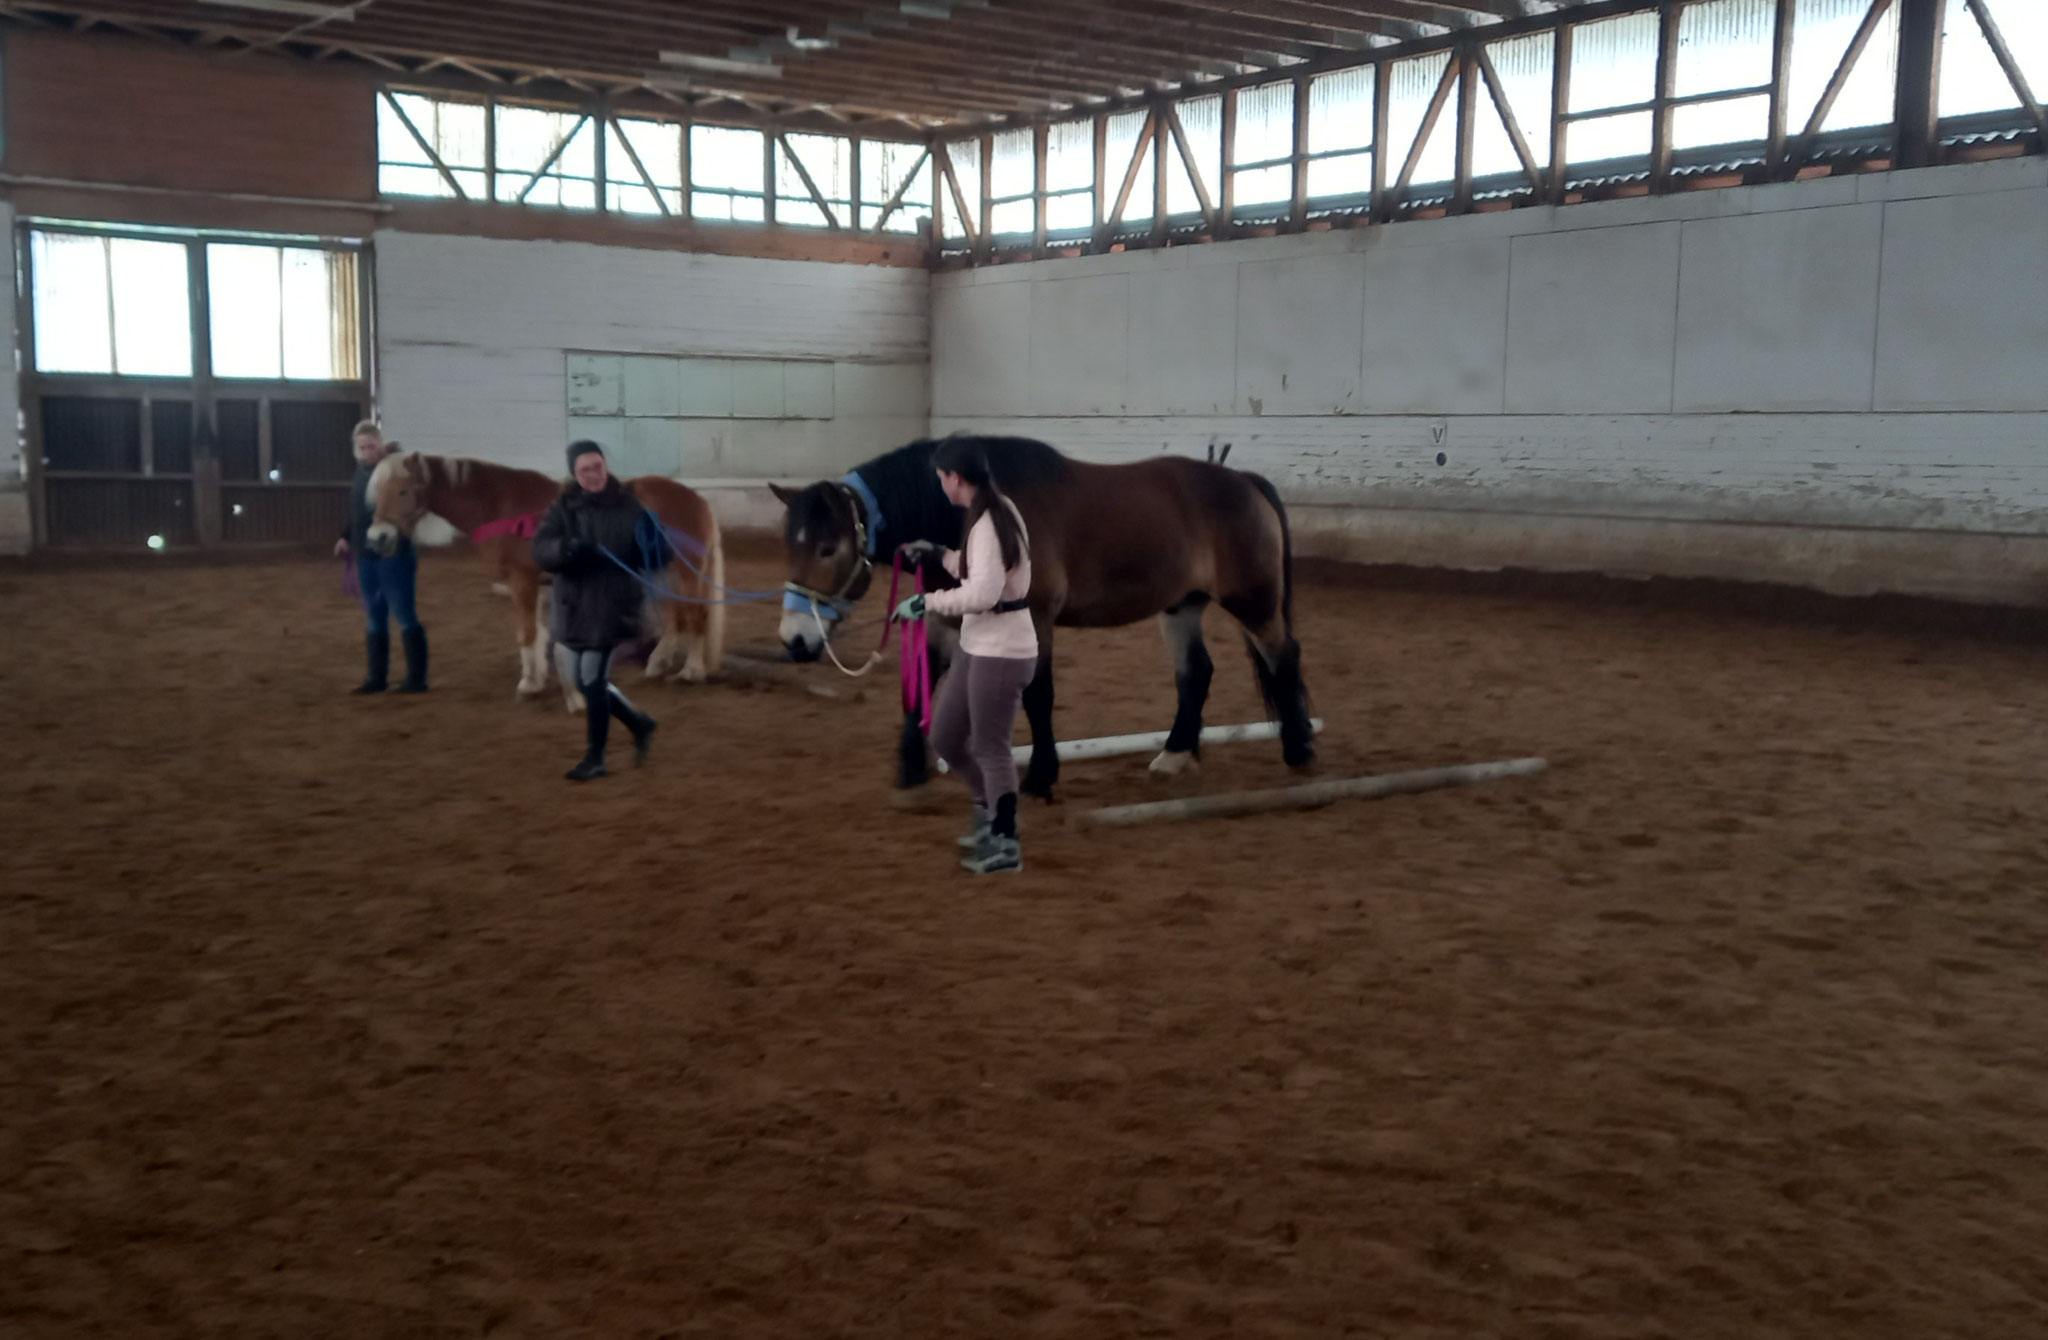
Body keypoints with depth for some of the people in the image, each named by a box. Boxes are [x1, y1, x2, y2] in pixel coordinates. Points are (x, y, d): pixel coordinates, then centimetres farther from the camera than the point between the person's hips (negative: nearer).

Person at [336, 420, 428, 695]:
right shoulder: (362, 470, 12)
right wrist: (346, 538, 11)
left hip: (394, 554, -8)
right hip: (366, 556, 8)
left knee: (404, 615, -3)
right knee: (374, 618, 12)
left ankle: (417, 678, 4)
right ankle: (376, 677, 20)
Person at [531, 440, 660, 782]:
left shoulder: (629, 507, -4)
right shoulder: (563, 508, -1)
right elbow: (540, 549, -13)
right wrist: (565, 548, -34)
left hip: (611, 609, -4)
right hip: (572, 609, 4)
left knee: (593, 682, -2)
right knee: (584, 682, 14)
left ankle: (594, 758, 13)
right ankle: (639, 723, 35)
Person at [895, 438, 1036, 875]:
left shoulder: (988, 524, -22)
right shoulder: (995, 513, 9)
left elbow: (982, 592, -32)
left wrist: (926, 602, -25)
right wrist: (938, 555, 23)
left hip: (1001, 652, -10)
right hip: (976, 647, 10)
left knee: (989, 746, 2)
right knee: (944, 736, 17)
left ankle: (1005, 845, 15)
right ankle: (991, 811, 36)